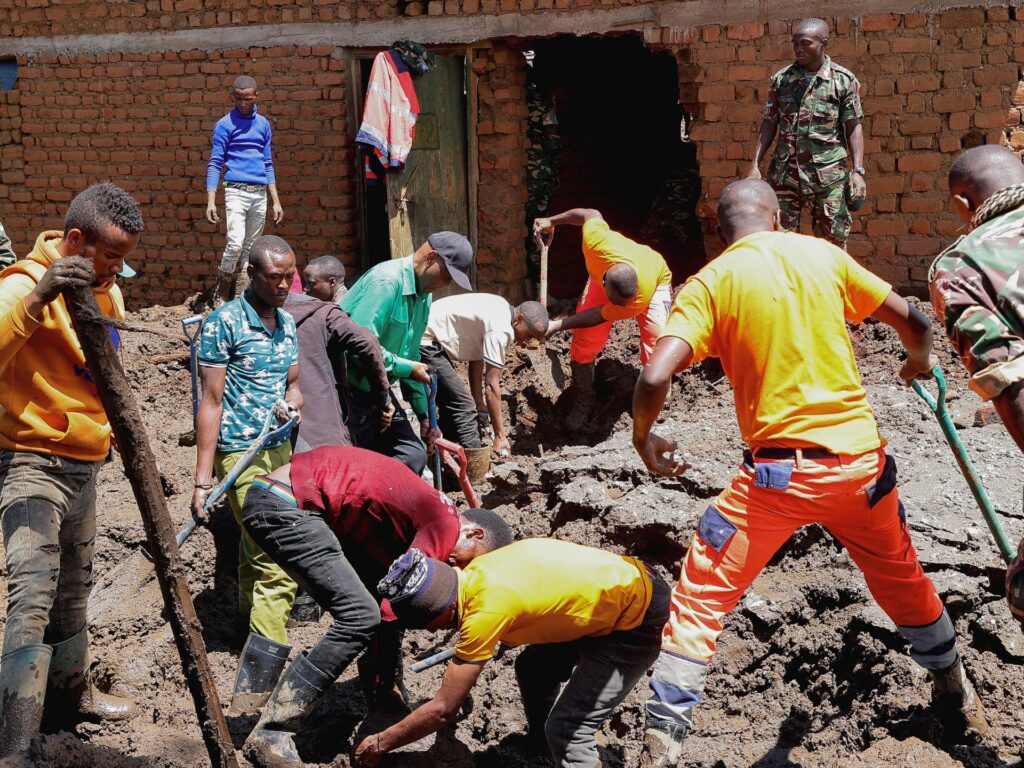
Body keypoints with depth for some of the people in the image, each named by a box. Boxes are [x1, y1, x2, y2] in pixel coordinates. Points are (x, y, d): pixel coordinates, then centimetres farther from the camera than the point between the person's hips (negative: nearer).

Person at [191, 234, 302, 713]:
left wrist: (291, 401, -5)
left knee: (257, 548, 15)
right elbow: (211, 402, -12)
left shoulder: (286, 323, 12)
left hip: (280, 447, 7)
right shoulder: (224, 323, -10)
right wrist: (203, 479, -14)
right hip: (240, 453, -7)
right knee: (277, 563, -13)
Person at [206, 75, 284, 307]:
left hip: (260, 194, 5)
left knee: (251, 249, 6)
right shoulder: (225, 124, 1)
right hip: (237, 192, -5)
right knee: (235, 244, -19)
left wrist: (276, 201, 13)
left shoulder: (263, 124, 15)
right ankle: (220, 296, -7)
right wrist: (211, 201, -10)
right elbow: (215, 164, -2)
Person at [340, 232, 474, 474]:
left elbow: (411, 355, 19)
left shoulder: (424, 295, 11)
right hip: (351, 391, -9)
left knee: (412, 456, 3)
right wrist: (407, 368, -18)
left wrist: (424, 414, 19)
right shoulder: (386, 281, -20)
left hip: (378, 391, 9)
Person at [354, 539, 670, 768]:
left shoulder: (486, 611, -28)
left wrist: (382, 742, -8)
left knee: (568, 729, -11)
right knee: (532, 668, 20)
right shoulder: (474, 572, -6)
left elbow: (443, 710, -19)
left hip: (641, 618, -9)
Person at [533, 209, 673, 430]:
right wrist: (552, 221, -8)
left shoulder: (643, 296, -45)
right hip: (603, 273, 3)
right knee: (584, 339, -5)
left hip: (655, 281, -2)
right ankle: (583, 402, 14)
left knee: (657, 342, -18)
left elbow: (600, 316, -30)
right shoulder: (596, 241, -45)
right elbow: (592, 214, -21)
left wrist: (557, 326, -26)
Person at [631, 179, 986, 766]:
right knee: (902, 577, 28)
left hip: (779, 470, -4)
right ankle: (956, 692, 46)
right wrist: (920, 360, 35)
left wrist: (644, 436, 4)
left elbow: (654, 379, -15)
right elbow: (911, 320, 13)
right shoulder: (822, 255, 6)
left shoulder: (710, 283, -3)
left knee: (700, 599, 6)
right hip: (861, 459, 4)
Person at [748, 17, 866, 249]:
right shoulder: (781, 79, 6)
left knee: (833, 241, 2)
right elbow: (769, 124, 11)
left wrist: (858, 171, -8)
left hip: (828, 175, -2)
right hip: (785, 172, 2)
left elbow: (854, 127, 0)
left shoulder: (844, 80, -1)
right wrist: (755, 165, 3)